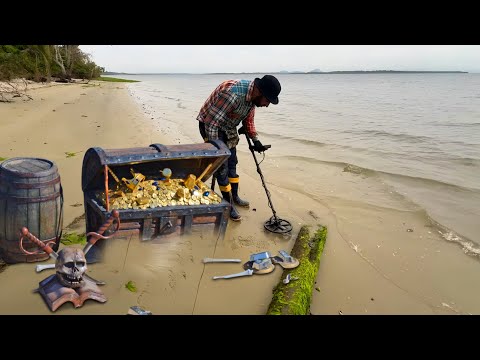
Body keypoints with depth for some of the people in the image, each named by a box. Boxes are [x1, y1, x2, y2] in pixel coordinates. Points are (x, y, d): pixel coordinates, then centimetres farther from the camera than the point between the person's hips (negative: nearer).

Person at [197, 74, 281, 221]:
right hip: (210, 126, -8)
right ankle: (228, 204, 7)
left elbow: (248, 120, 10)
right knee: (221, 167, -6)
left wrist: (256, 140, 0)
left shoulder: (253, 96, -6)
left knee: (232, 163, 15)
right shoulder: (232, 93, -35)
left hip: (228, 128, 8)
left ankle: (234, 196, 31)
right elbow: (211, 121, -31)